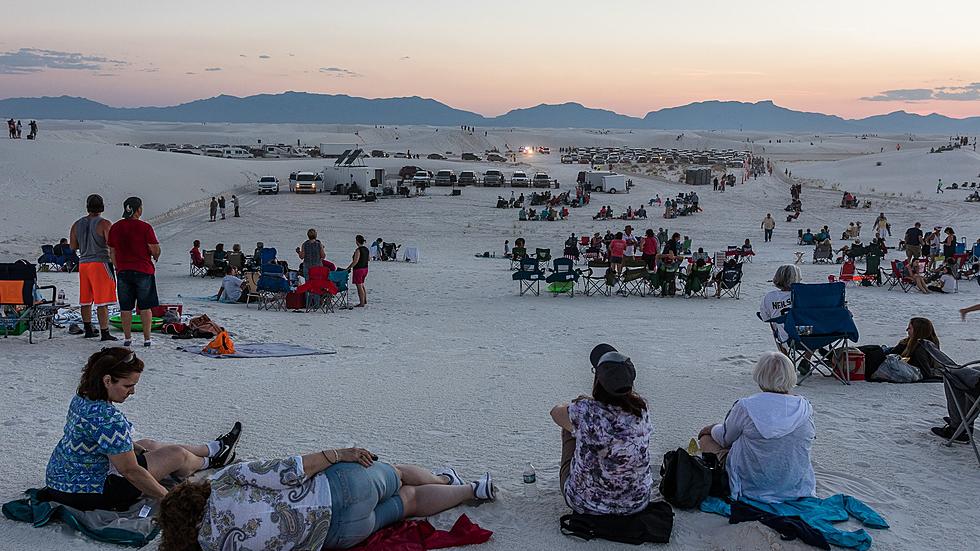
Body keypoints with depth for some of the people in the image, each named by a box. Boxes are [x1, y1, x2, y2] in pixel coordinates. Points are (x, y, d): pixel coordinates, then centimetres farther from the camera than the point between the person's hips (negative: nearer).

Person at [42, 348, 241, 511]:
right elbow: (130, 471, -26)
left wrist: (136, 447, 20)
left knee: (148, 444, 24)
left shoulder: (81, 398, -1)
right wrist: (168, 498, -16)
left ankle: (212, 448, 43)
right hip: (89, 494, -9)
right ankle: (208, 462, 35)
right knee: (176, 455, 1)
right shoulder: (108, 418, -32)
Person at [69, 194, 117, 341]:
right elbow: (112, 246, -15)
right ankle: (104, 333, -8)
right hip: (100, 263, -6)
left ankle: (88, 330, 24)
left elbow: (73, 246, 14)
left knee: (86, 300, 15)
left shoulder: (77, 224, 8)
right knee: (102, 301, -6)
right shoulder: (104, 224, -9)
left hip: (83, 264, 6)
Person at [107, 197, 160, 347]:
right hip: (143, 271, -3)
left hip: (123, 272, 4)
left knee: (125, 307, 9)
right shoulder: (145, 227, -10)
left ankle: (127, 338, 13)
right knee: (145, 307, 4)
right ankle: (147, 338, 5)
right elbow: (155, 250, -10)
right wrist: (156, 257, 12)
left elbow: (112, 252, 10)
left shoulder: (115, 228, 4)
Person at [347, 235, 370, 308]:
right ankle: (365, 300, 31)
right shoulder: (366, 249, 6)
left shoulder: (358, 250, -20)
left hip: (358, 269, -9)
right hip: (365, 269, 9)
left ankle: (361, 303, 0)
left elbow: (355, 261, -24)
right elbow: (369, 258, 17)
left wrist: (348, 268, -19)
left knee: (359, 286, -2)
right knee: (362, 285, 23)